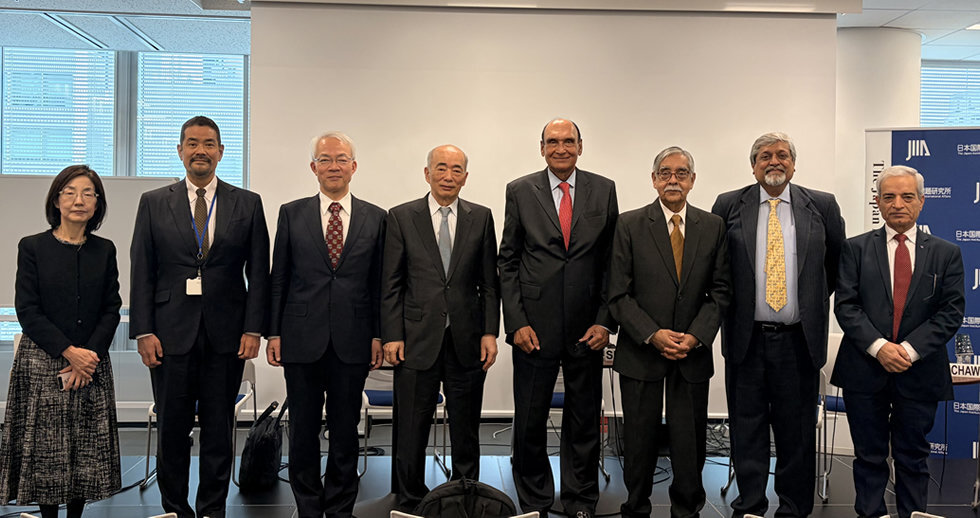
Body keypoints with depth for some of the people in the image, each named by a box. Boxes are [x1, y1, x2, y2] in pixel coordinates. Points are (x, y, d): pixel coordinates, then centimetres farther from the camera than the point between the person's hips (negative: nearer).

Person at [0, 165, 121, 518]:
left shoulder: (104, 251, 6)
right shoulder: (33, 247, -1)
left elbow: (111, 310, 4)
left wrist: (89, 355, -9)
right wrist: (69, 351, -13)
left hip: (92, 363, 2)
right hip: (42, 363, -2)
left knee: (87, 447, 5)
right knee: (45, 447, 3)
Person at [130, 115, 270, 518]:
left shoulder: (247, 204, 5)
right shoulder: (153, 203, 6)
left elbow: (259, 272, 3)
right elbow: (141, 273, 3)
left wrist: (253, 329, -5)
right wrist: (143, 331, -4)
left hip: (226, 334, 0)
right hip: (171, 333, 0)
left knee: (219, 430, 8)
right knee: (171, 429, 8)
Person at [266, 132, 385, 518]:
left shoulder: (375, 218, 6)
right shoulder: (292, 213, 5)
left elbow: (379, 282, 6)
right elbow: (278, 278, 5)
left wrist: (378, 335, 1)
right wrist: (273, 333, 0)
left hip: (352, 341, 0)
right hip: (302, 339, 0)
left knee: (345, 430, 8)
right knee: (303, 429, 8)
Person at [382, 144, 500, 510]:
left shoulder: (481, 218, 6)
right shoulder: (401, 217, 2)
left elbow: (489, 283, 6)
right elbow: (390, 284, 1)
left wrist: (490, 332, -1)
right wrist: (392, 336, -5)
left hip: (467, 340, 1)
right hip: (418, 339, -1)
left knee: (466, 430, 11)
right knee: (411, 431, 7)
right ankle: (411, 501, 23)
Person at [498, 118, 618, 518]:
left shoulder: (604, 190, 4)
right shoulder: (520, 191, 3)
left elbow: (612, 261, 4)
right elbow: (507, 261, 2)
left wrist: (606, 321, -3)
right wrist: (516, 322, -5)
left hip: (587, 329, 1)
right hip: (534, 326, 0)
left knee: (584, 422, 11)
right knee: (530, 421, 8)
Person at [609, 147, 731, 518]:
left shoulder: (713, 227, 5)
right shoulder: (629, 225, -2)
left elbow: (720, 291, 4)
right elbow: (618, 293, -5)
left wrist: (696, 336, -8)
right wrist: (652, 335, -13)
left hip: (693, 351, 2)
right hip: (641, 351, -1)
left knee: (690, 442, 8)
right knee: (640, 439, 8)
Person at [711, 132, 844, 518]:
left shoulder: (822, 206, 4)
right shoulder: (729, 206, 2)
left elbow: (839, 261, 15)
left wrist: (818, 297, 10)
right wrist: (728, 302, 6)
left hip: (799, 340, 1)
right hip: (746, 339, 0)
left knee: (797, 433, 9)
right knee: (747, 431, 8)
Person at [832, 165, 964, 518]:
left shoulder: (946, 254, 6)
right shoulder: (856, 249, 3)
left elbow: (951, 312, -2)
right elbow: (845, 305, -4)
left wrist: (910, 349, -14)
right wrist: (878, 347, -16)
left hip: (919, 373, 1)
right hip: (865, 370, 0)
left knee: (913, 458, 11)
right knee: (869, 457, 9)